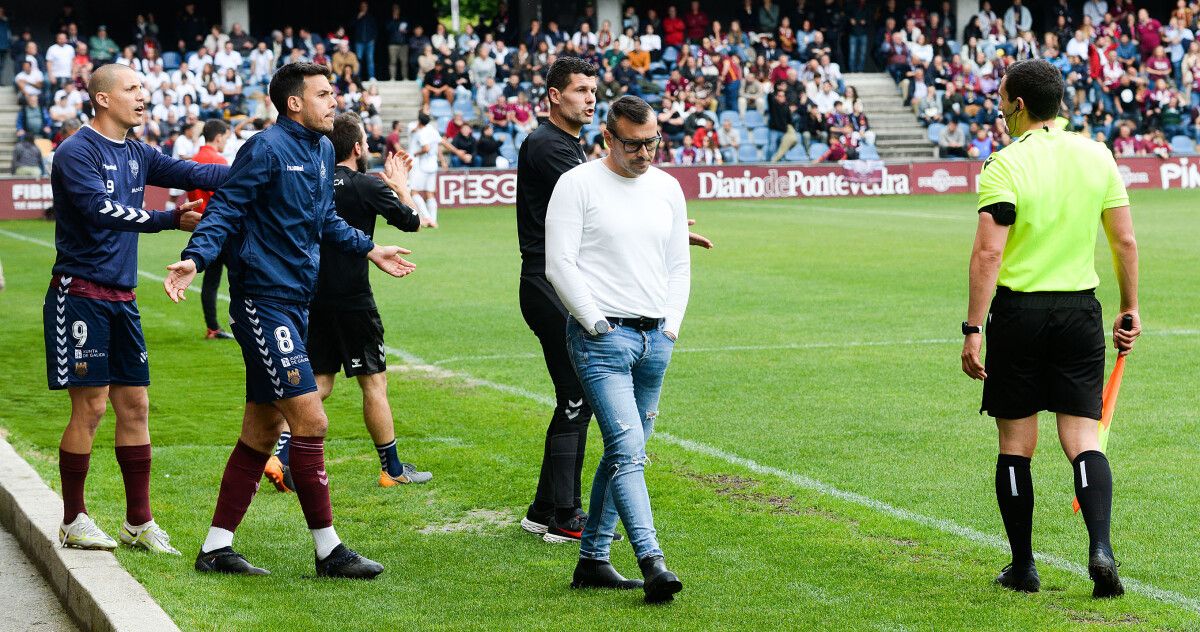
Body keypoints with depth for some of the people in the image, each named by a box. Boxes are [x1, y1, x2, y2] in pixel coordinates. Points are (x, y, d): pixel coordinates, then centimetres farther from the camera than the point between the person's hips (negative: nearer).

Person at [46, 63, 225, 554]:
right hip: (81, 296, -8)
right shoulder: (76, 153, -10)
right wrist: (170, 220, -25)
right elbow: (101, 211, -22)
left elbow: (193, 174, 12)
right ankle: (73, 521, 7)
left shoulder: (137, 155, 14)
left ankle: (139, 522, 14)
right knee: (90, 407, -5)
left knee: (135, 404, 7)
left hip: (121, 300, 8)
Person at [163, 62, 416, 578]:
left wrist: (368, 249, 31)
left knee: (263, 430, 11)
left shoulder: (322, 150, 14)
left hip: (296, 302, 9)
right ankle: (328, 550, -3)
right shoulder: (266, 149, -12)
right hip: (263, 301, -9)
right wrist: (195, 259, -29)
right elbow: (225, 211, -15)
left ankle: (216, 548, 17)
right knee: (310, 420, -11)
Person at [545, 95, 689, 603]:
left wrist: (671, 325, 8)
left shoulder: (668, 188, 14)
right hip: (602, 338, -6)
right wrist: (598, 324, -10)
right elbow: (560, 264, -8)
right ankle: (652, 563, -21)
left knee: (623, 454, 9)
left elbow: (679, 265, 20)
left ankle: (592, 558, 17)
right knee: (628, 449, -15)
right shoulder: (578, 184, -4)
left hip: (656, 339, 6)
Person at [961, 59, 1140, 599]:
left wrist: (973, 329, -14)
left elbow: (988, 254, -16)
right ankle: (1100, 548, -15)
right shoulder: (1097, 156, 4)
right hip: (1079, 312, 3)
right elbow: (1125, 242, 7)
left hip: (1018, 312, -3)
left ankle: (1023, 566, 14)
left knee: (1015, 444, 7)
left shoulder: (1005, 165, -10)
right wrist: (1129, 310, 17)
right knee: (1083, 439, 4)